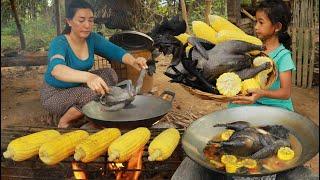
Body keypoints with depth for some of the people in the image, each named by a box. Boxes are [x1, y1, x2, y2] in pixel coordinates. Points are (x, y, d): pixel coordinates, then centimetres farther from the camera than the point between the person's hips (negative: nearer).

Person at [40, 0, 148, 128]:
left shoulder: (92, 39, -8)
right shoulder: (59, 43, -25)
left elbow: (115, 51, -20)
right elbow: (56, 69, -46)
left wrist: (133, 61, -43)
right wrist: (88, 76, -65)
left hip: (78, 86, 6)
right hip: (55, 94, -6)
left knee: (110, 74, -14)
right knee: (94, 95, -30)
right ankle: (64, 122, -6)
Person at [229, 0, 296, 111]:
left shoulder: (283, 55, -13)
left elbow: (286, 93, -19)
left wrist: (262, 93, -37)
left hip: (277, 106, -5)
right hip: (255, 103, 5)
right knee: (233, 106, -20)